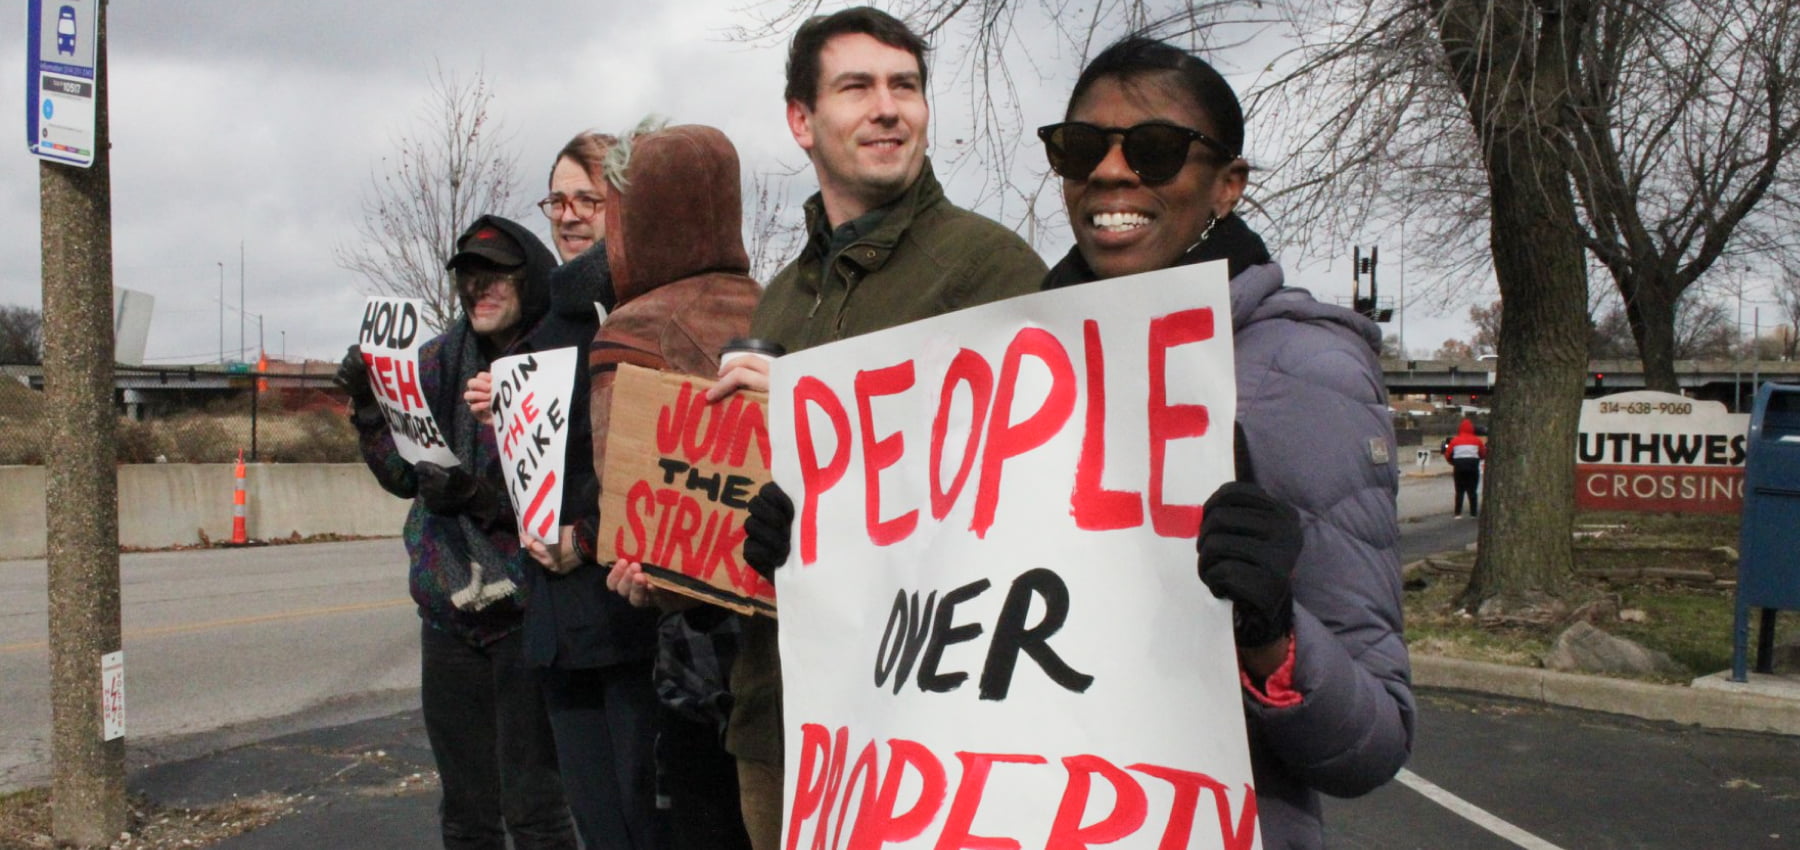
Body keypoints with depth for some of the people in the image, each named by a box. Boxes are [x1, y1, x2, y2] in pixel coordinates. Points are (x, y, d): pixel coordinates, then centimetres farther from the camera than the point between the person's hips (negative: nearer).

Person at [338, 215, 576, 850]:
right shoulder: (442, 361, 7)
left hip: (527, 610, -5)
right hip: (449, 609, 6)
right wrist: (368, 405, -2)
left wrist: (483, 496, -25)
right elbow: (405, 476, 11)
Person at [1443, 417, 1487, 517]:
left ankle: (1458, 513, 0)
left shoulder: (1455, 440, 3)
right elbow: (1483, 454, 8)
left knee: (1460, 491, 6)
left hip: (1459, 466, 0)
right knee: (1472, 490, 7)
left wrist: (1453, 463, 22)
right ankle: (1474, 513, 5)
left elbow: (1447, 455, 4)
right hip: (1473, 465, 0)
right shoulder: (1477, 440, 4)